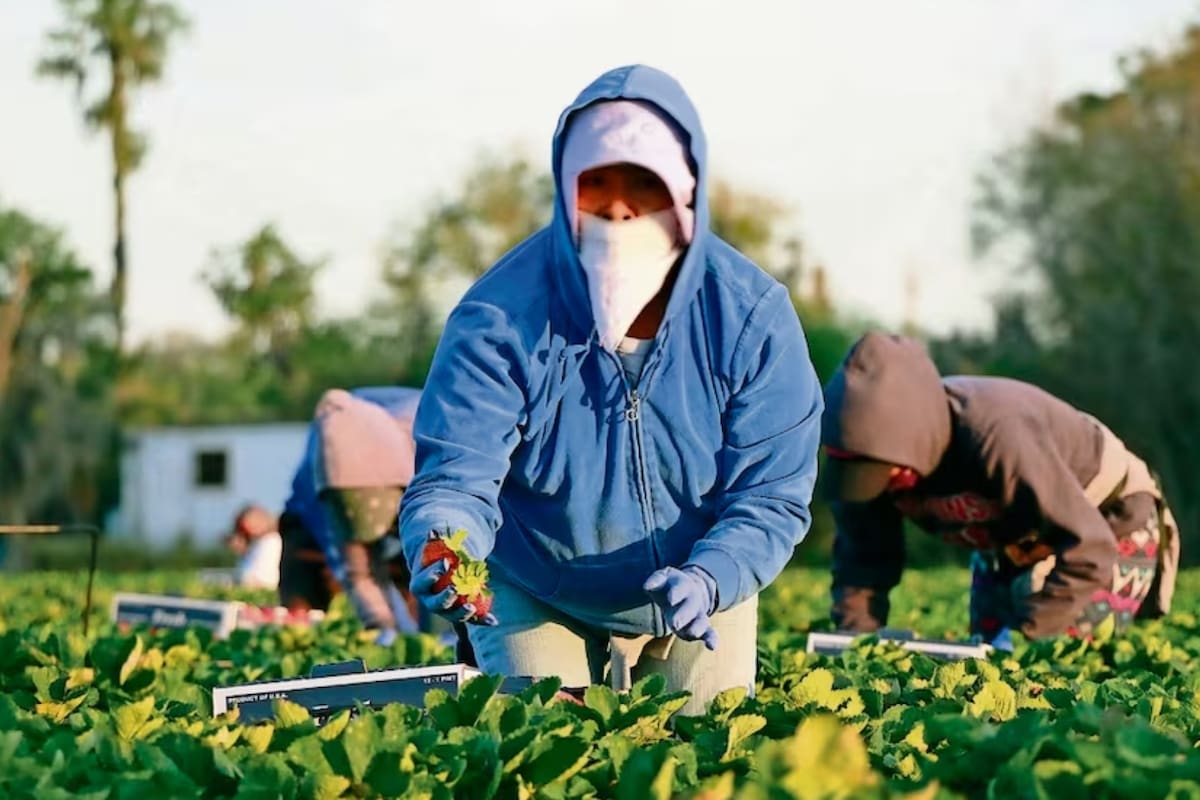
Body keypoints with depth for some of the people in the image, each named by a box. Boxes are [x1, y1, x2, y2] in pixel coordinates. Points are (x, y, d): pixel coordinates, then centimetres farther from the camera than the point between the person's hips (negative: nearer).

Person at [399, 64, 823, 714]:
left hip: (699, 607, 2)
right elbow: (456, 476, -27)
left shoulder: (750, 317, -20)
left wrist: (710, 579, -40)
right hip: (536, 603, -2)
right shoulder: (501, 316, -24)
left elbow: (771, 495, -20)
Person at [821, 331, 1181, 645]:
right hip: (1013, 540, 6)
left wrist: (1026, 633, -40)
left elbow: (1087, 551, -39)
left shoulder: (997, 436, -42)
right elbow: (862, 557, -8)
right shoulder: (874, 458, -22)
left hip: (1108, 521, -6)